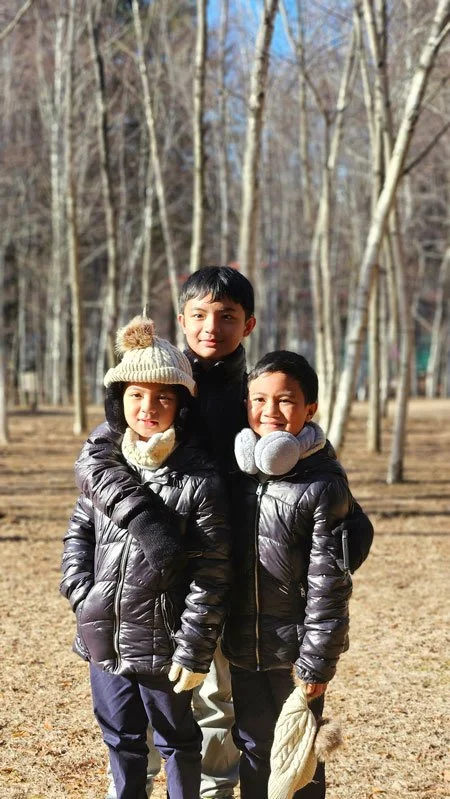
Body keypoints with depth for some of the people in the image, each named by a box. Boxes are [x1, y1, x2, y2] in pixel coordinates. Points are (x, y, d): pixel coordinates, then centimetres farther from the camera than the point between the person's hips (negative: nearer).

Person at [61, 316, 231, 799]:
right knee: (121, 740, 20)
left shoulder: (199, 482, -14)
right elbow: (78, 533, 12)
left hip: (161, 647, -5)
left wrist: (194, 650, -14)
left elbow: (210, 576, -13)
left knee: (176, 742, 12)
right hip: (105, 641, 5)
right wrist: (80, 592, -3)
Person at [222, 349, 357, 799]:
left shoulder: (322, 483, -13)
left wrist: (317, 659, -13)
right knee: (252, 745, 15)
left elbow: (329, 580, -13)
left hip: (293, 645, -5)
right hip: (241, 644, 5)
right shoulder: (236, 468, 3)